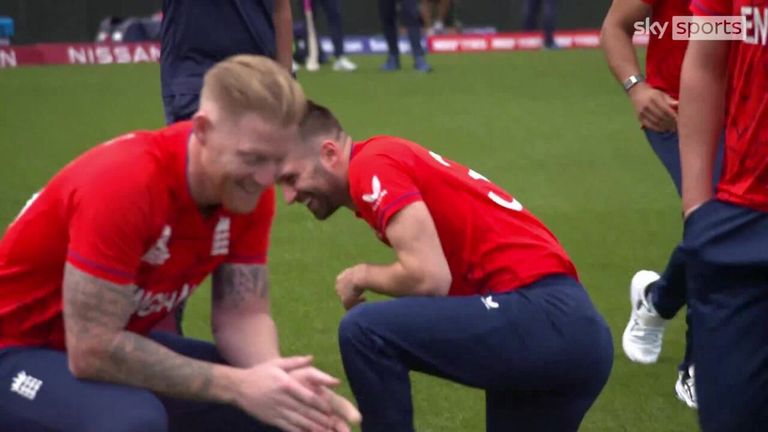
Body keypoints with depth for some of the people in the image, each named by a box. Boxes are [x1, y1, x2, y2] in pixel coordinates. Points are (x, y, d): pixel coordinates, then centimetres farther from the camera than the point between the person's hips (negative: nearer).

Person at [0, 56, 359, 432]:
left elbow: (243, 314, -5)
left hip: (118, 344, 7)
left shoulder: (248, 188, -10)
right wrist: (238, 387, -32)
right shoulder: (125, 183, -32)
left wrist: (275, 378, -28)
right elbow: (92, 349, -33)